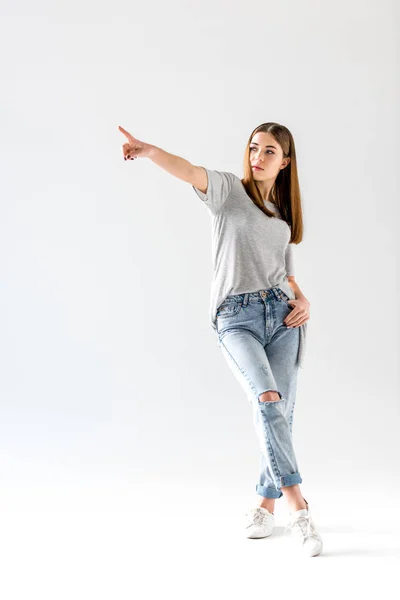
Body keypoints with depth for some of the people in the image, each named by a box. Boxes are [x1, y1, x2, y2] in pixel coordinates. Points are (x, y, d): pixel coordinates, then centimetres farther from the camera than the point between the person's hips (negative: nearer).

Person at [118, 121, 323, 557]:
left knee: (280, 411, -1)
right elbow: (190, 172, -14)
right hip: (236, 318, -4)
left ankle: (266, 504, 16)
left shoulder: (284, 216, 21)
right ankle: (297, 505, -17)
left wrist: (302, 301, 3)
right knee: (267, 402, -22)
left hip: (281, 315, 5)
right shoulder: (229, 190, 7)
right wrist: (148, 150, -33)